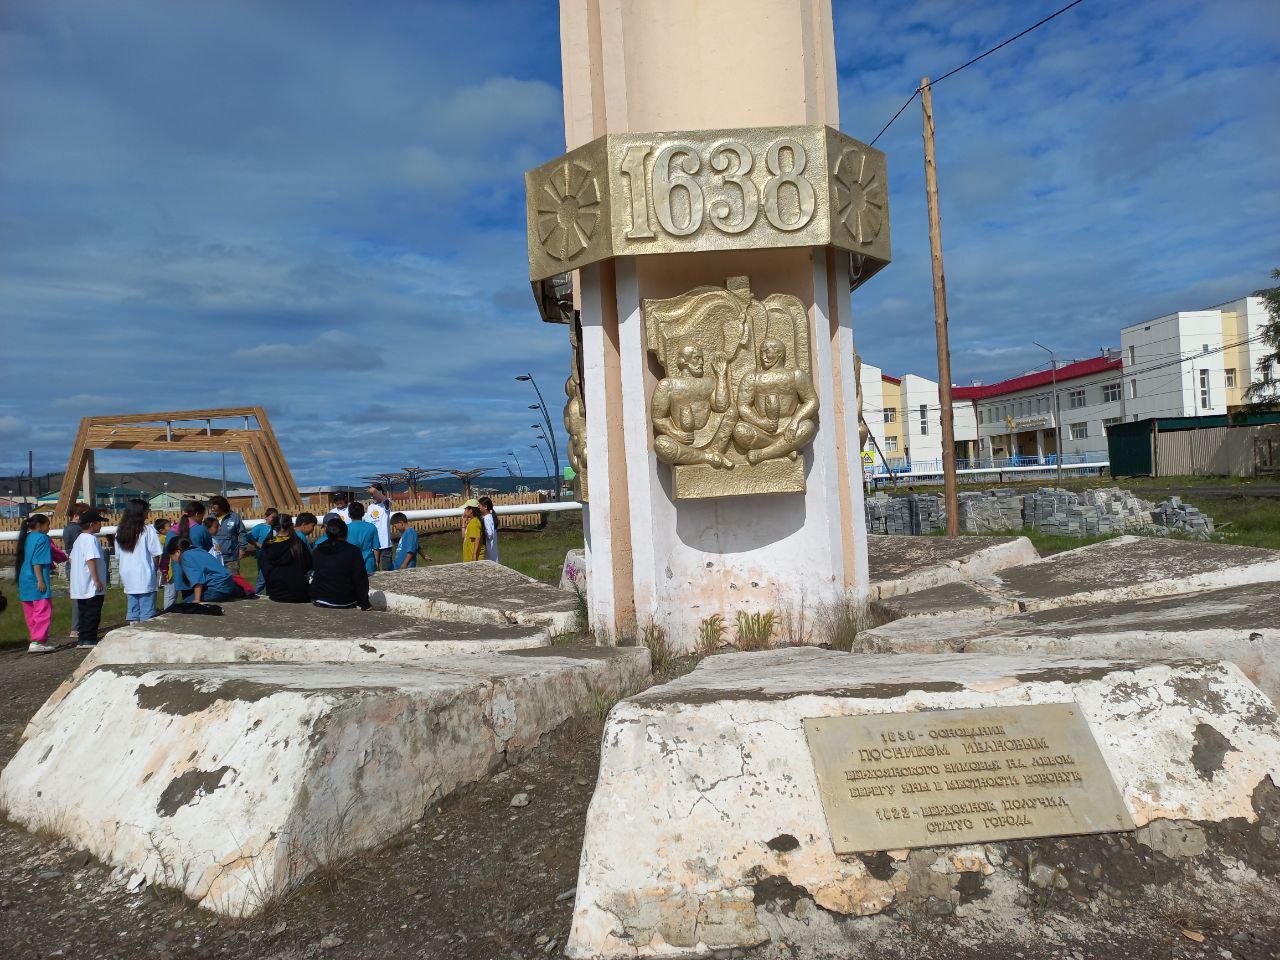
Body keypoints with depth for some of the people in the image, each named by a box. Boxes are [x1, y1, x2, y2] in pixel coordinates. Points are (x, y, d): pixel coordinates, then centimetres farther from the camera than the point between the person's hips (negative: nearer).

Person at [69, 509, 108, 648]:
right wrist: (97, 580, -22)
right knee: (93, 613, -3)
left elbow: (71, 559, 20)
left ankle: (83, 639, 18)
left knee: (84, 612, 14)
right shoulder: (91, 539, -16)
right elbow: (91, 560, -22)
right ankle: (89, 639, -1)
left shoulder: (79, 539, 15)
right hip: (91, 586, -9)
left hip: (80, 586, 9)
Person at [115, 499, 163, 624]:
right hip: (145, 579, -6)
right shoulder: (148, 530, -11)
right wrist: (155, 570, 4)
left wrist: (122, 578, 17)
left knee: (132, 612, 12)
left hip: (128, 579, 6)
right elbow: (155, 554, -11)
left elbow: (118, 555, 10)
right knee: (147, 614, -1)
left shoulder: (120, 531, 6)